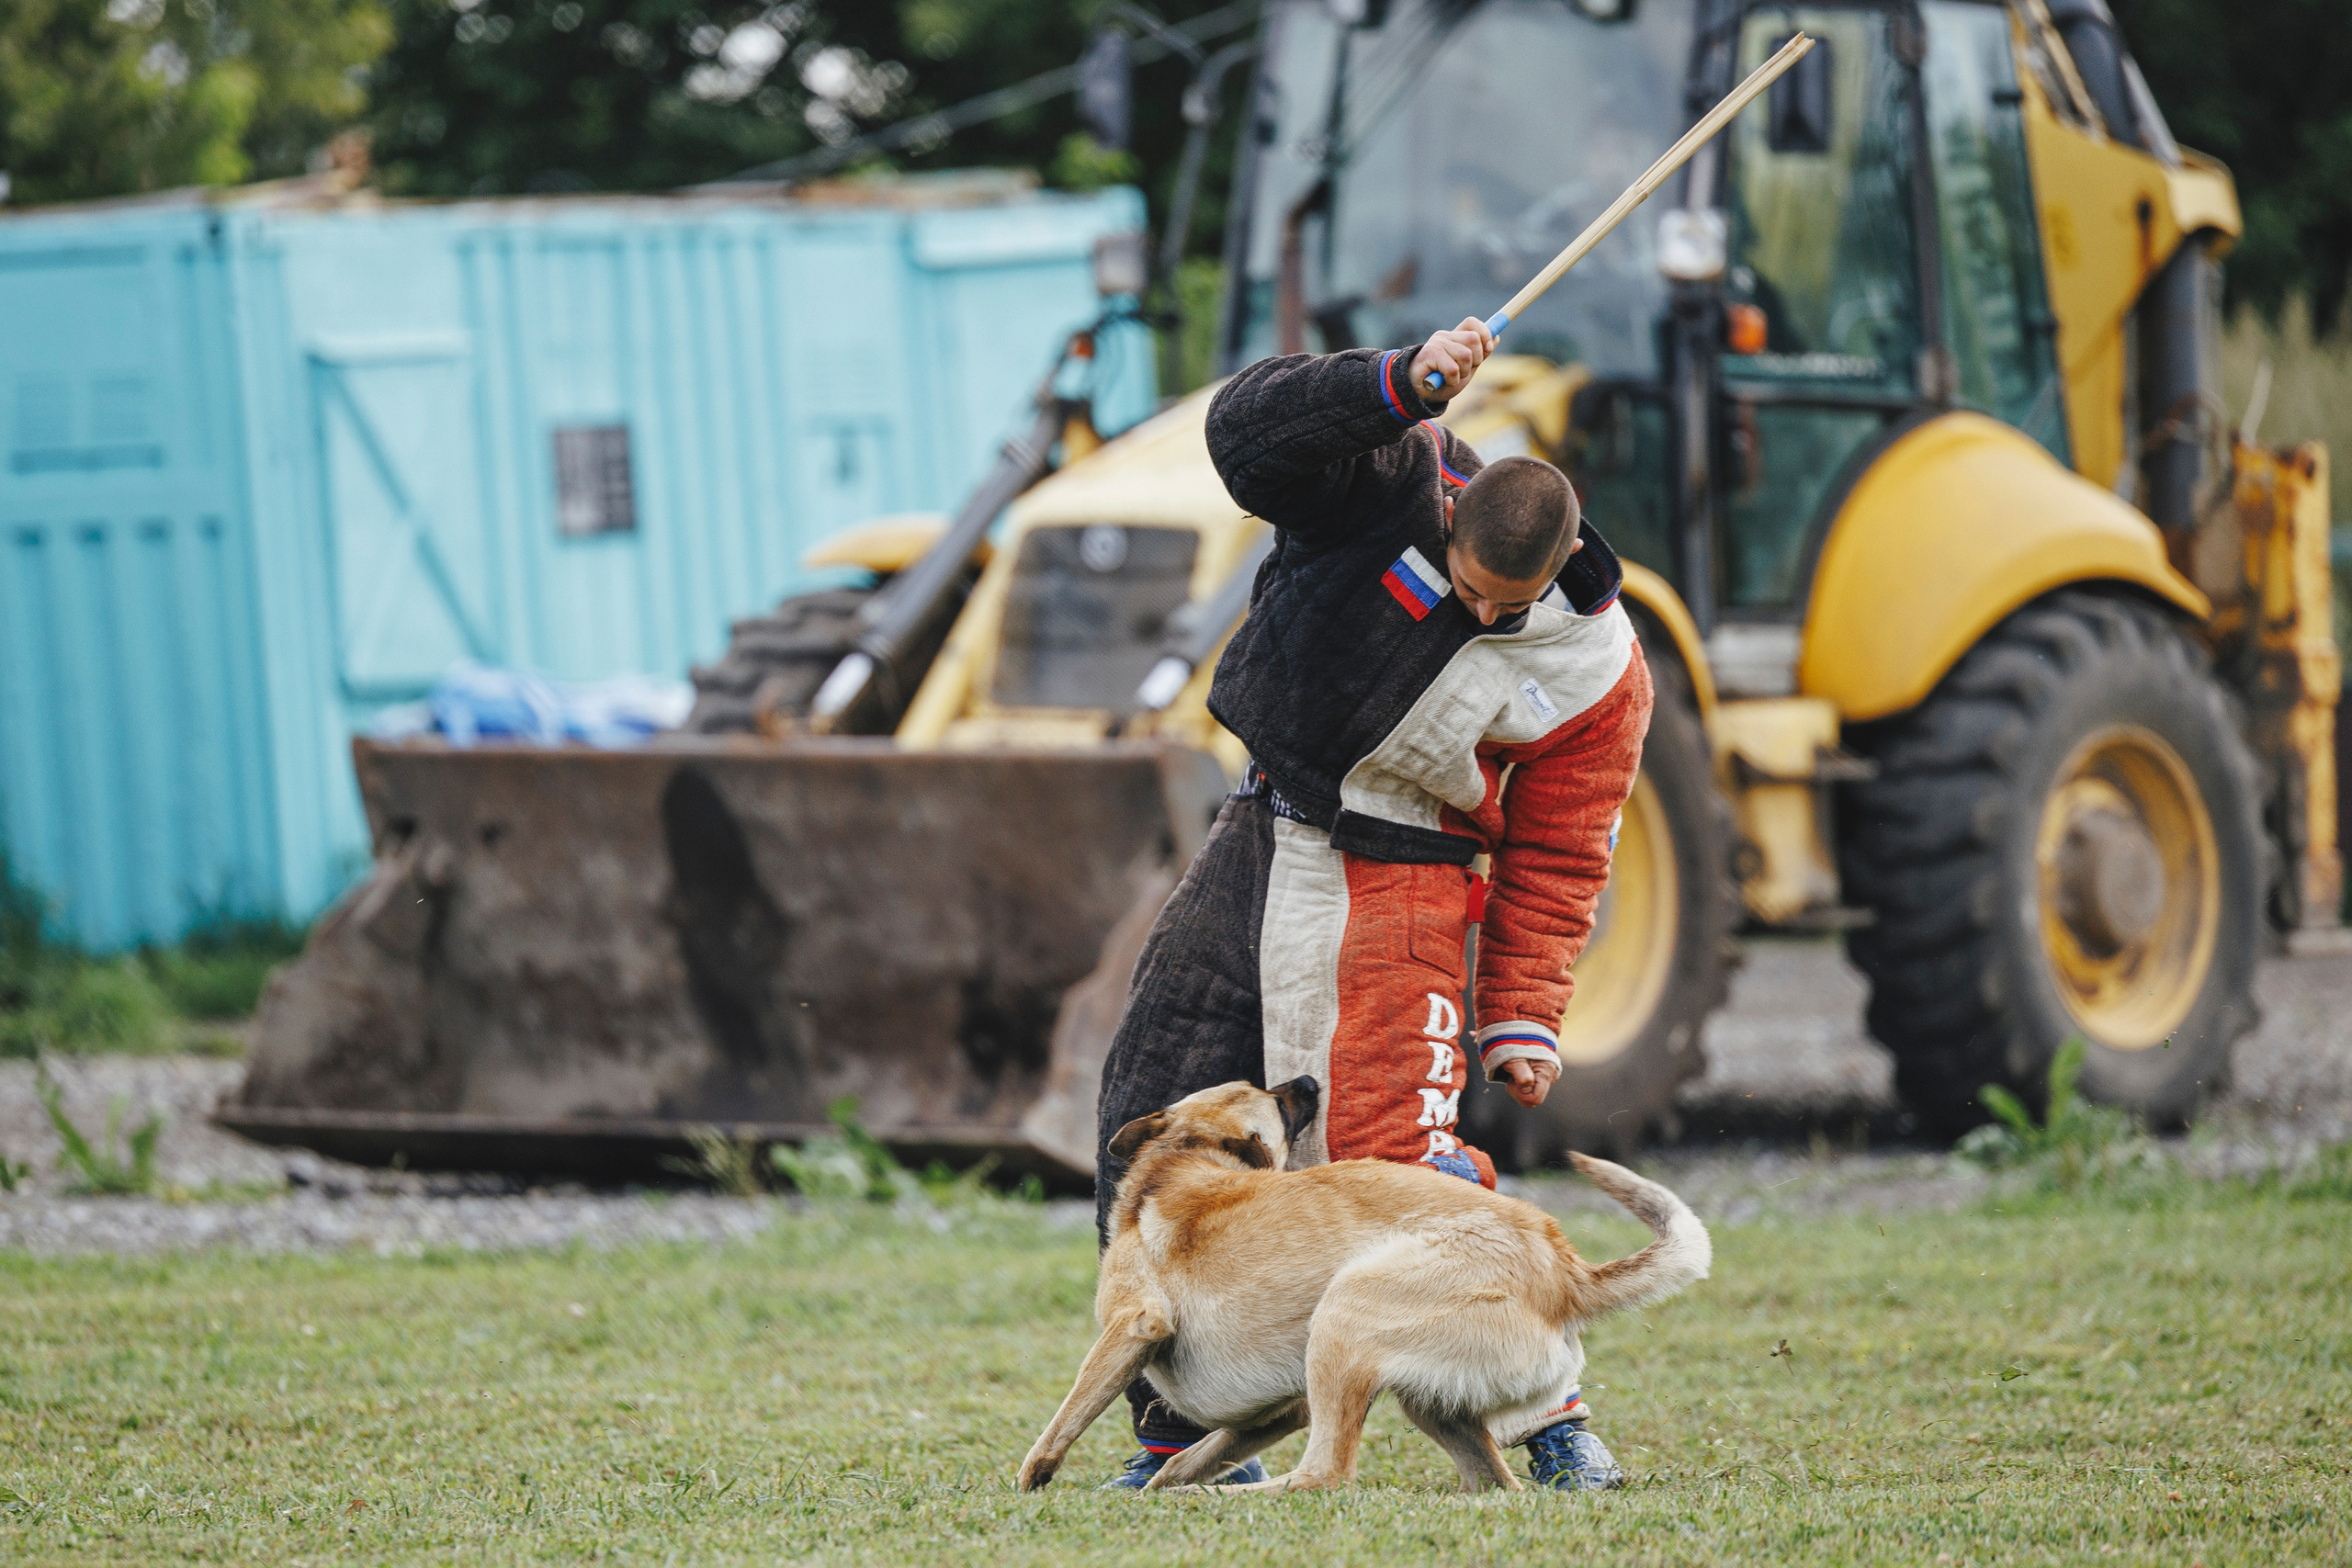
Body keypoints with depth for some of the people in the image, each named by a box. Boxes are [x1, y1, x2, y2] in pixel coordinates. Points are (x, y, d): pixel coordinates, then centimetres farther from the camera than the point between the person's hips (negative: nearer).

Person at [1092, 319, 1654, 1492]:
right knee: (1153, 1129, 3)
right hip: (1261, 847, 3)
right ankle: (1183, 1429, 16)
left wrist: (1523, 1018, -7)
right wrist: (1401, 386, -37)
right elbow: (1246, 432, -24)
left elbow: (1555, 863, -3)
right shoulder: (1391, 481, -11)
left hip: (1400, 883, -3)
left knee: (1392, 1156, -19)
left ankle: (1548, 1411, -7)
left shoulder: (1599, 671, -11)